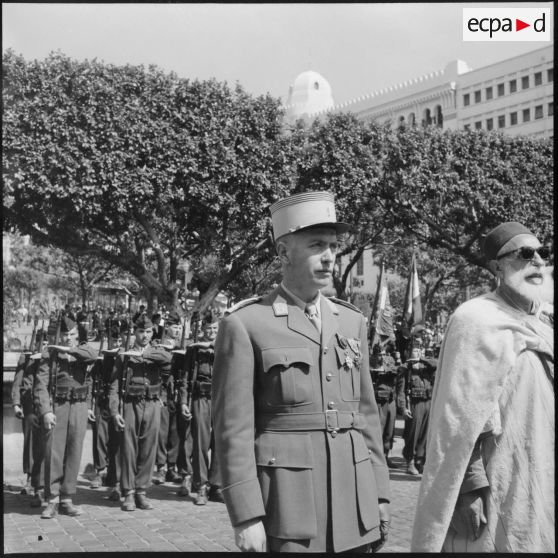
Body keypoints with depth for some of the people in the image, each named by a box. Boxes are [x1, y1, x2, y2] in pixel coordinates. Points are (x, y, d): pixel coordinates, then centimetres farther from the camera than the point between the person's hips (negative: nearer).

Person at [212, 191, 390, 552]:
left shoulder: (352, 321, 9)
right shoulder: (245, 325, -8)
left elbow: (365, 414, 12)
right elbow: (234, 430, -10)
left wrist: (380, 495, 10)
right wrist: (246, 517, -12)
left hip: (354, 501, 5)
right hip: (286, 502, -5)